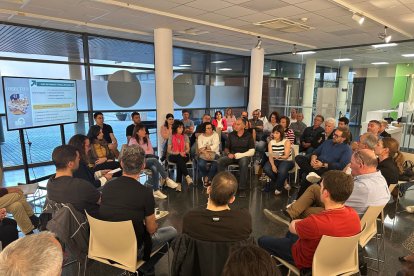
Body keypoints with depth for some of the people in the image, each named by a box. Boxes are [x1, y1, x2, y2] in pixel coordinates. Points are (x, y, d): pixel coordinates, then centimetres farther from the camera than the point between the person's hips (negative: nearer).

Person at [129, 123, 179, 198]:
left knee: (155, 169, -31)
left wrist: (144, 153, -7)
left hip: (148, 160, 5)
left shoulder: (147, 139, 14)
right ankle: (167, 179, -30)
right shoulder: (133, 140, -2)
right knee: (154, 160, -33)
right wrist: (145, 153, -8)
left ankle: (156, 190, -30)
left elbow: (151, 151, 11)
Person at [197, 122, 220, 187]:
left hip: (214, 153, 0)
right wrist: (205, 152, -23)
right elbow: (200, 148, -4)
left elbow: (215, 146, -5)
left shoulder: (215, 135, 8)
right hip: (203, 154, 1)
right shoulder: (200, 137, 10)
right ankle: (208, 179, -4)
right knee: (201, 164, -31)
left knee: (215, 164, -33)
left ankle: (207, 178, -9)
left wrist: (206, 148, -10)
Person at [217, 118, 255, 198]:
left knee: (243, 162, -38)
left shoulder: (248, 136, 1)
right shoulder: (231, 135, 10)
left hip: (244, 156, -3)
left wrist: (239, 155, -14)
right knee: (220, 161, -25)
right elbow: (226, 148, 13)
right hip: (232, 156, 3)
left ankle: (242, 189, -29)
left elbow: (252, 152, -5)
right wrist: (228, 153, -10)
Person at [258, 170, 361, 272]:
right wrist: (307, 222, -8)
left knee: (262, 240, 9)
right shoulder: (354, 215, -22)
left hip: (309, 263, -6)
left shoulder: (315, 222, -42)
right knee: (290, 234, 32)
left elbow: (292, 227, -19)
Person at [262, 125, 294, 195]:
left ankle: (278, 188, -6)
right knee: (266, 168, -26)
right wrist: (273, 165, -26)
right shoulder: (271, 142, 2)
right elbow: (270, 155, -8)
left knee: (281, 171, -37)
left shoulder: (286, 141, -9)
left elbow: (286, 156, -17)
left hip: (286, 161, -4)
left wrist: (278, 156, -38)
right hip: (276, 161, 4)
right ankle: (283, 183, -3)